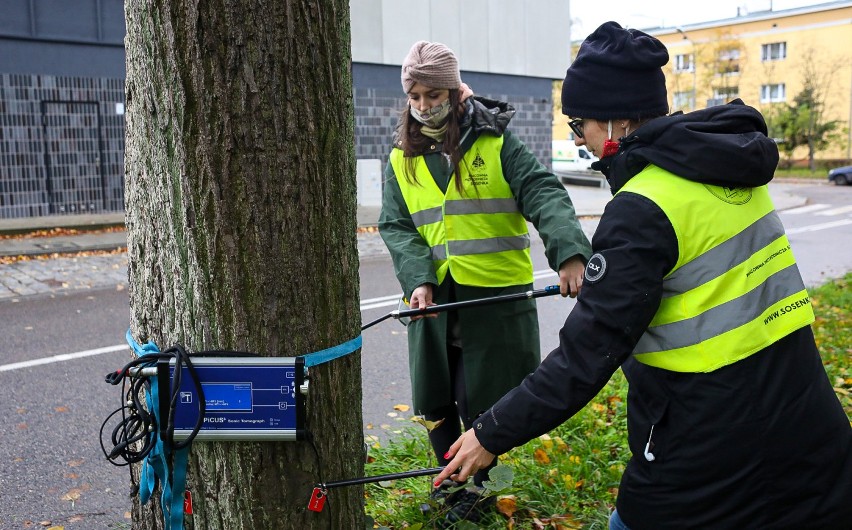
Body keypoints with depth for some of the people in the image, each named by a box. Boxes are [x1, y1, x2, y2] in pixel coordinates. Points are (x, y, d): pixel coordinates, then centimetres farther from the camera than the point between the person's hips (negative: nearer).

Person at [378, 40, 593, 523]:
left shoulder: (498, 143, -3)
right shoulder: (401, 159, 7)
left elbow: (543, 194, -14)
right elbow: (396, 226, 2)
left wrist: (570, 252, -32)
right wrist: (417, 280, -16)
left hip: (495, 296, -3)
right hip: (434, 296, 3)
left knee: (480, 400, 4)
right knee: (435, 399, 12)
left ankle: (477, 485, 32)